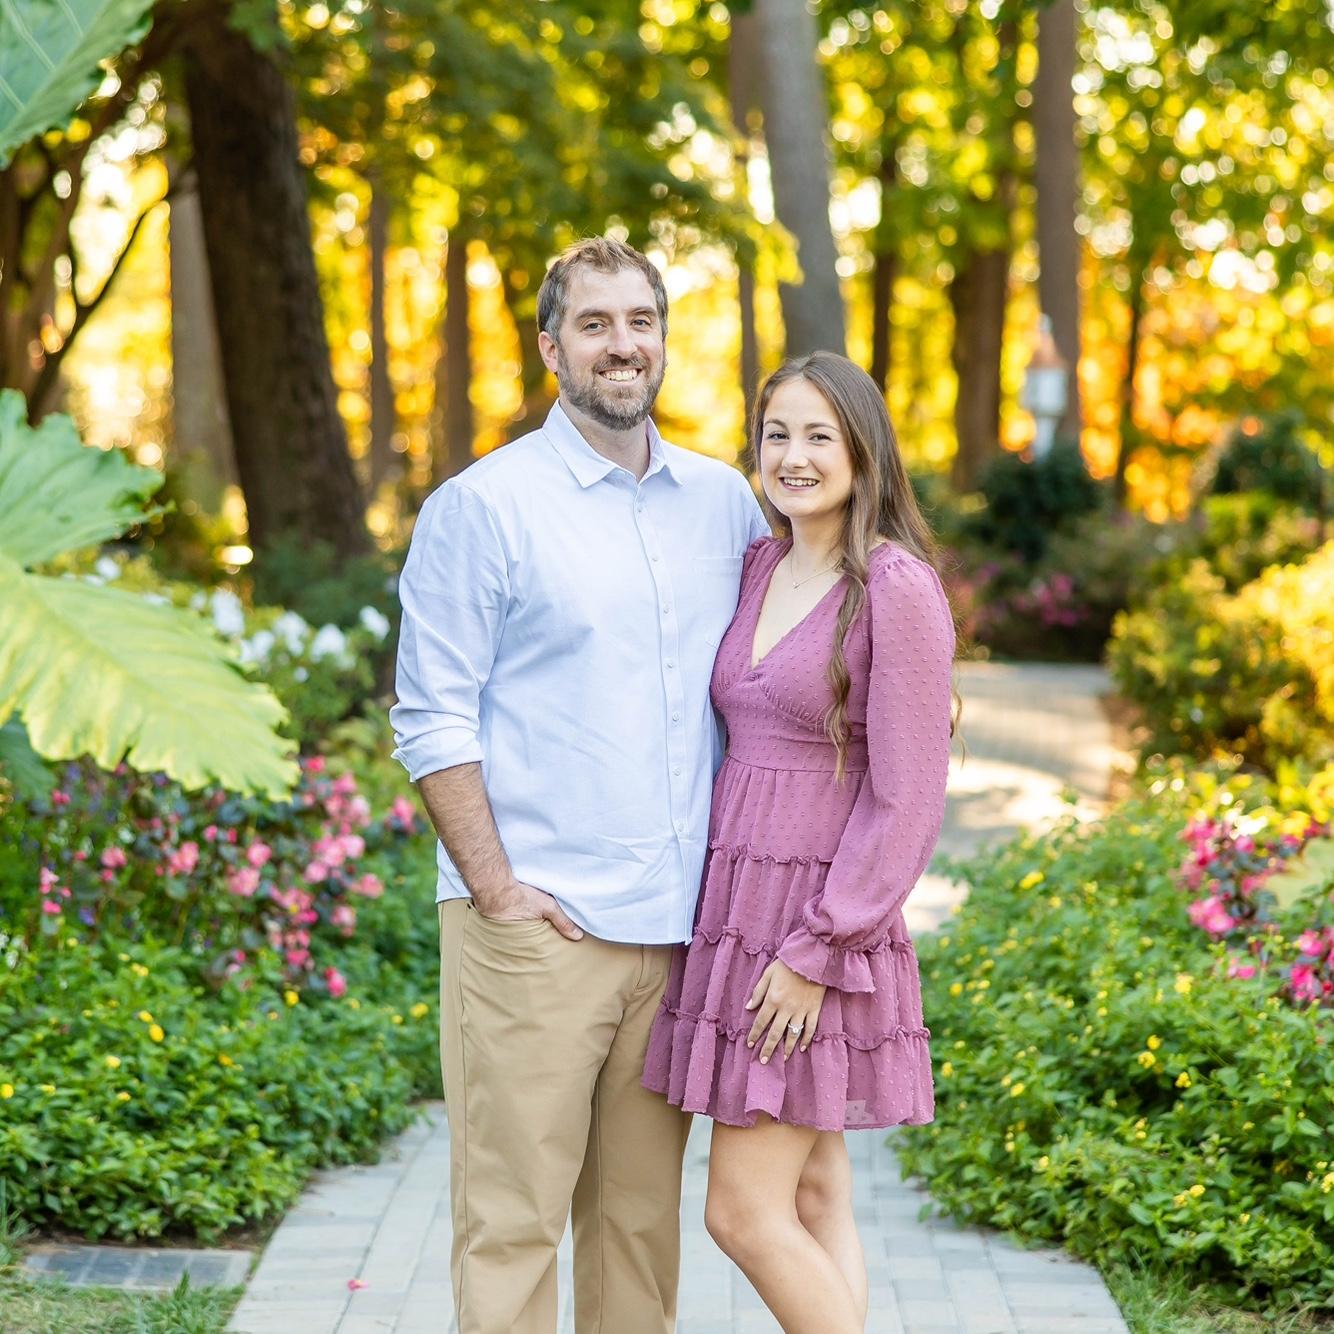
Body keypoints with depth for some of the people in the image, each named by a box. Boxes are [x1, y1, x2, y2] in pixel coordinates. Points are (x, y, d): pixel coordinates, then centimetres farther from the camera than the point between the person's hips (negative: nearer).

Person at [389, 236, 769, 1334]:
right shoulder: (483, 506, -2)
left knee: (643, 1215, 11)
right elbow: (433, 718, -5)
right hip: (536, 927, -5)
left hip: (677, 920, 5)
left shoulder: (723, 501, 13)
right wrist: (494, 885, -12)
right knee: (511, 1219, -3)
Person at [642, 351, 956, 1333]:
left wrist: (815, 953, -17)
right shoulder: (758, 569, 10)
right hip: (737, 907, 7)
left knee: (743, 1213, -7)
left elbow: (907, 800, -16)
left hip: (823, 921, -7)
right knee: (813, 1196, 11)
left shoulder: (897, 588, -13)